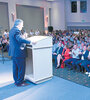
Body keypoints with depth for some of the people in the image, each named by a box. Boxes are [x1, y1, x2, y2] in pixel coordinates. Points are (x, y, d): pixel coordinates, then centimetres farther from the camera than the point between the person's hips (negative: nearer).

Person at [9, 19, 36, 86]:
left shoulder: (12, 30, 15)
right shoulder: (17, 30, -16)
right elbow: (20, 39, -32)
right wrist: (30, 42, -36)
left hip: (13, 53, 10)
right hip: (19, 53, -10)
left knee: (15, 68, 16)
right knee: (21, 68, 0)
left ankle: (16, 81, 27)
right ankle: (20, 82, 8)